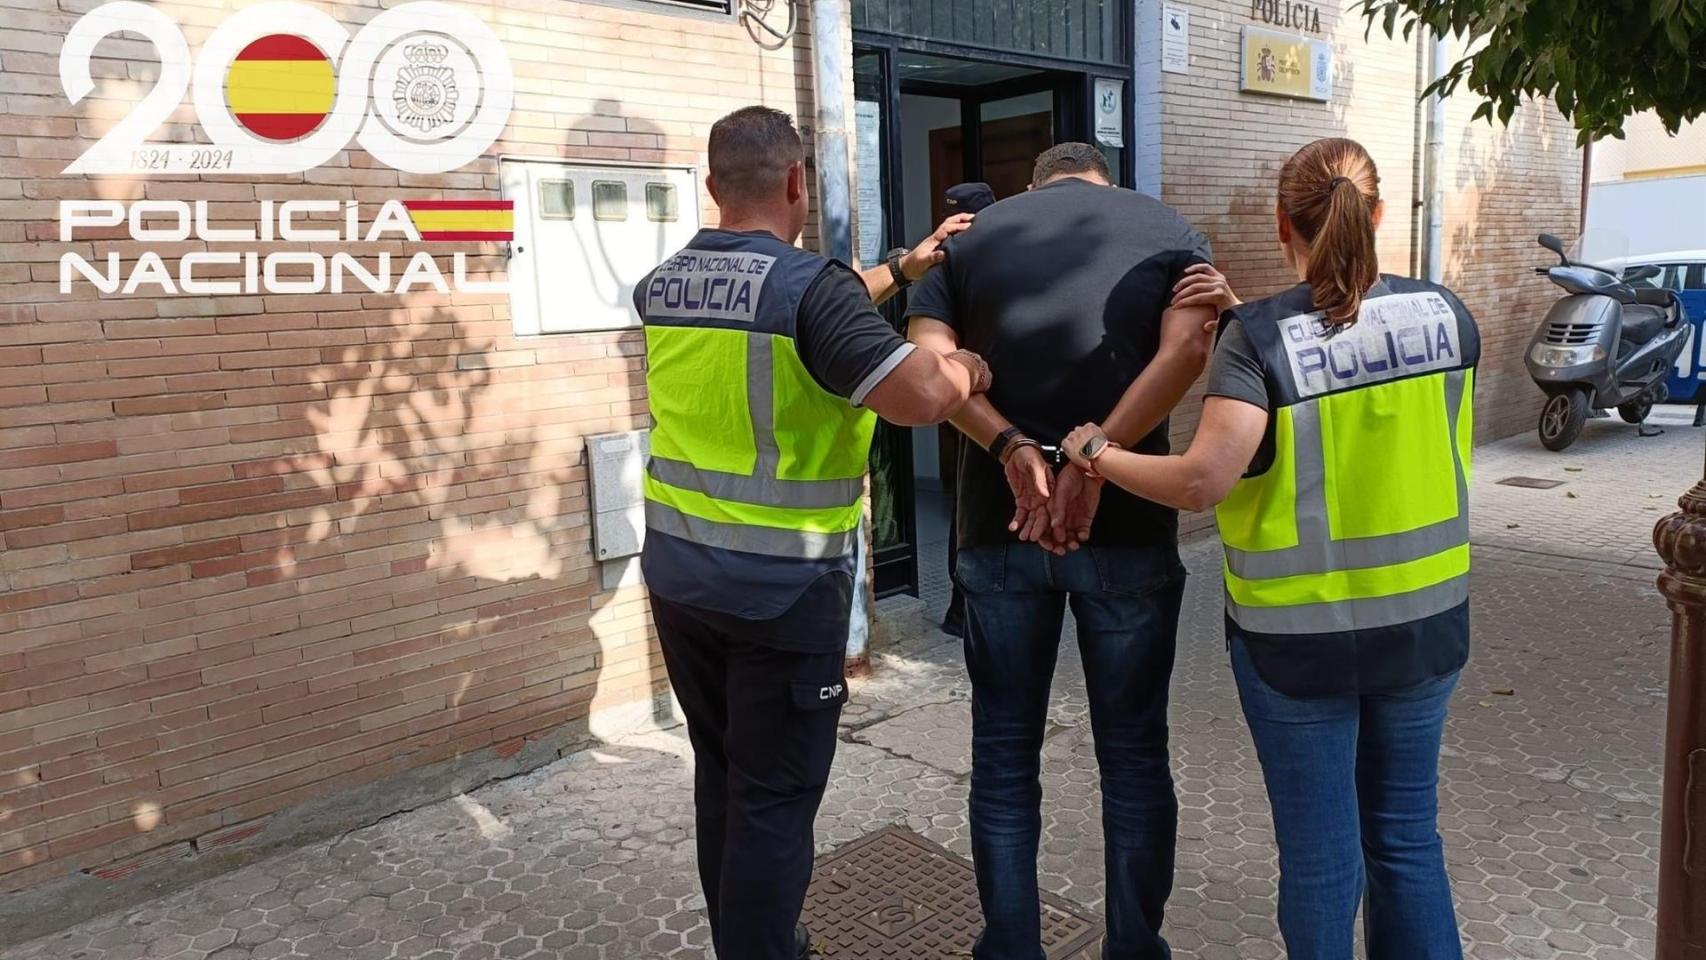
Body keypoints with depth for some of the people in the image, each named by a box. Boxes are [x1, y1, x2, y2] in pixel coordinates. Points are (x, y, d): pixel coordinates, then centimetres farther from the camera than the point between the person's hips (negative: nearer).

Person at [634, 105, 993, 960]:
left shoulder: (661, 285, 5)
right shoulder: (808, 283, -18)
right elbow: (919, 397, -27)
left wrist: (900, 269, 20)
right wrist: (968, 368, -5)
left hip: (678, 572, 7)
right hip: (781, 589, -7)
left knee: (720, 774, 21)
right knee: (773, 798, 6)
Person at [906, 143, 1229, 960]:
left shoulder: (972, 237, 11)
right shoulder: (1168, 231, 9)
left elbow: (925, 361, -6)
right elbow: (1187, 348, -11)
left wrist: (1012, 450, -16)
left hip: (998, 525, 1)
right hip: (1127, 526, 0)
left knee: (1004, 751, 13)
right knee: (1133, 752, 14)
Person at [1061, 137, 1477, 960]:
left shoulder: (1258, 336, -16)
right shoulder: (1447, 314, -3)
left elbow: (1202, 481, -25)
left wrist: (1097, 455, -10)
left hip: (1297, 633, -4)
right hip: (1426, 618, 4)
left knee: (1320, 853, 12)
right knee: (1406, 832, 21)